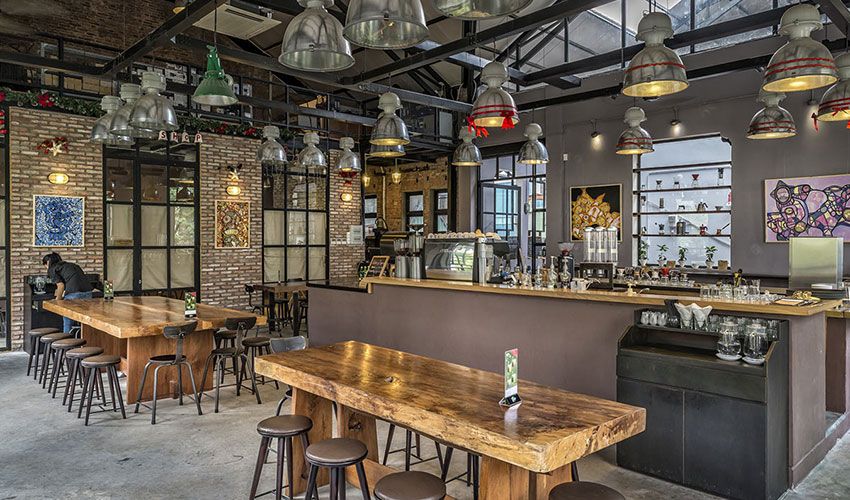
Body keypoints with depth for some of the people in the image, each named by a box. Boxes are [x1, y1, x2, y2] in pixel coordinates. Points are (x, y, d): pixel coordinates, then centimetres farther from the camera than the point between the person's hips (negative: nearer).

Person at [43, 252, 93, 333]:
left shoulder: (52, 269, 11)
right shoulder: (70, 265, 30)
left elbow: (61, 285, -4)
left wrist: (57, 301, 11)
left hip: (74, 293, -7)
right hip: (88, 292, 7)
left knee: (68, 323, 9)